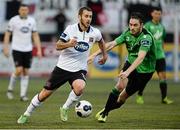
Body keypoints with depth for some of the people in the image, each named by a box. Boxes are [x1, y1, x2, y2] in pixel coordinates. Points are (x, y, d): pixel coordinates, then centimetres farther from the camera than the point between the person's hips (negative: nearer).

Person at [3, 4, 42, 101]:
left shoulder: (32, 21, 5)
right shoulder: (13, 20, -4)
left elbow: (35, 36, 9)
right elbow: (7, 34, 0)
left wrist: (39, 50, 2)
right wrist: (5, 48, -6)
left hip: (28, 50, 3)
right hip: (17, 49, -3)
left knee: (26, 72, 2)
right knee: (19, 70, -14)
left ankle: (23, 95, 7)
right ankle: (10, 89, 9)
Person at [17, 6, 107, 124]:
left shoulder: (95, 33, -4)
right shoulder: (71, 29, -12)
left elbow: (100, 40, 20)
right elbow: (58, 46, -13)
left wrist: (104, 55, 26)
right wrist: (69, 44, -31)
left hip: (79, 69, 1)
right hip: (63, 67, -1)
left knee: (80, 87, -32)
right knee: (45, 93, 2)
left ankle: (65, 109, -6)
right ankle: (27, 114, 24)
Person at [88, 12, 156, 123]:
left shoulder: (146, 37, -28)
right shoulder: (128, 33, -7)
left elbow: (140, 57, -40)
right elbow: (111, 44, -4)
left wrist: (127, 72, -51)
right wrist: (95, 54, -12)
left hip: (145, 70, -4)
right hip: (130, 63, 4)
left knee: (124, 96, 1)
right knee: (120, 86, -22)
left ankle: (106, 110, 24)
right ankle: (105, 112, -10)